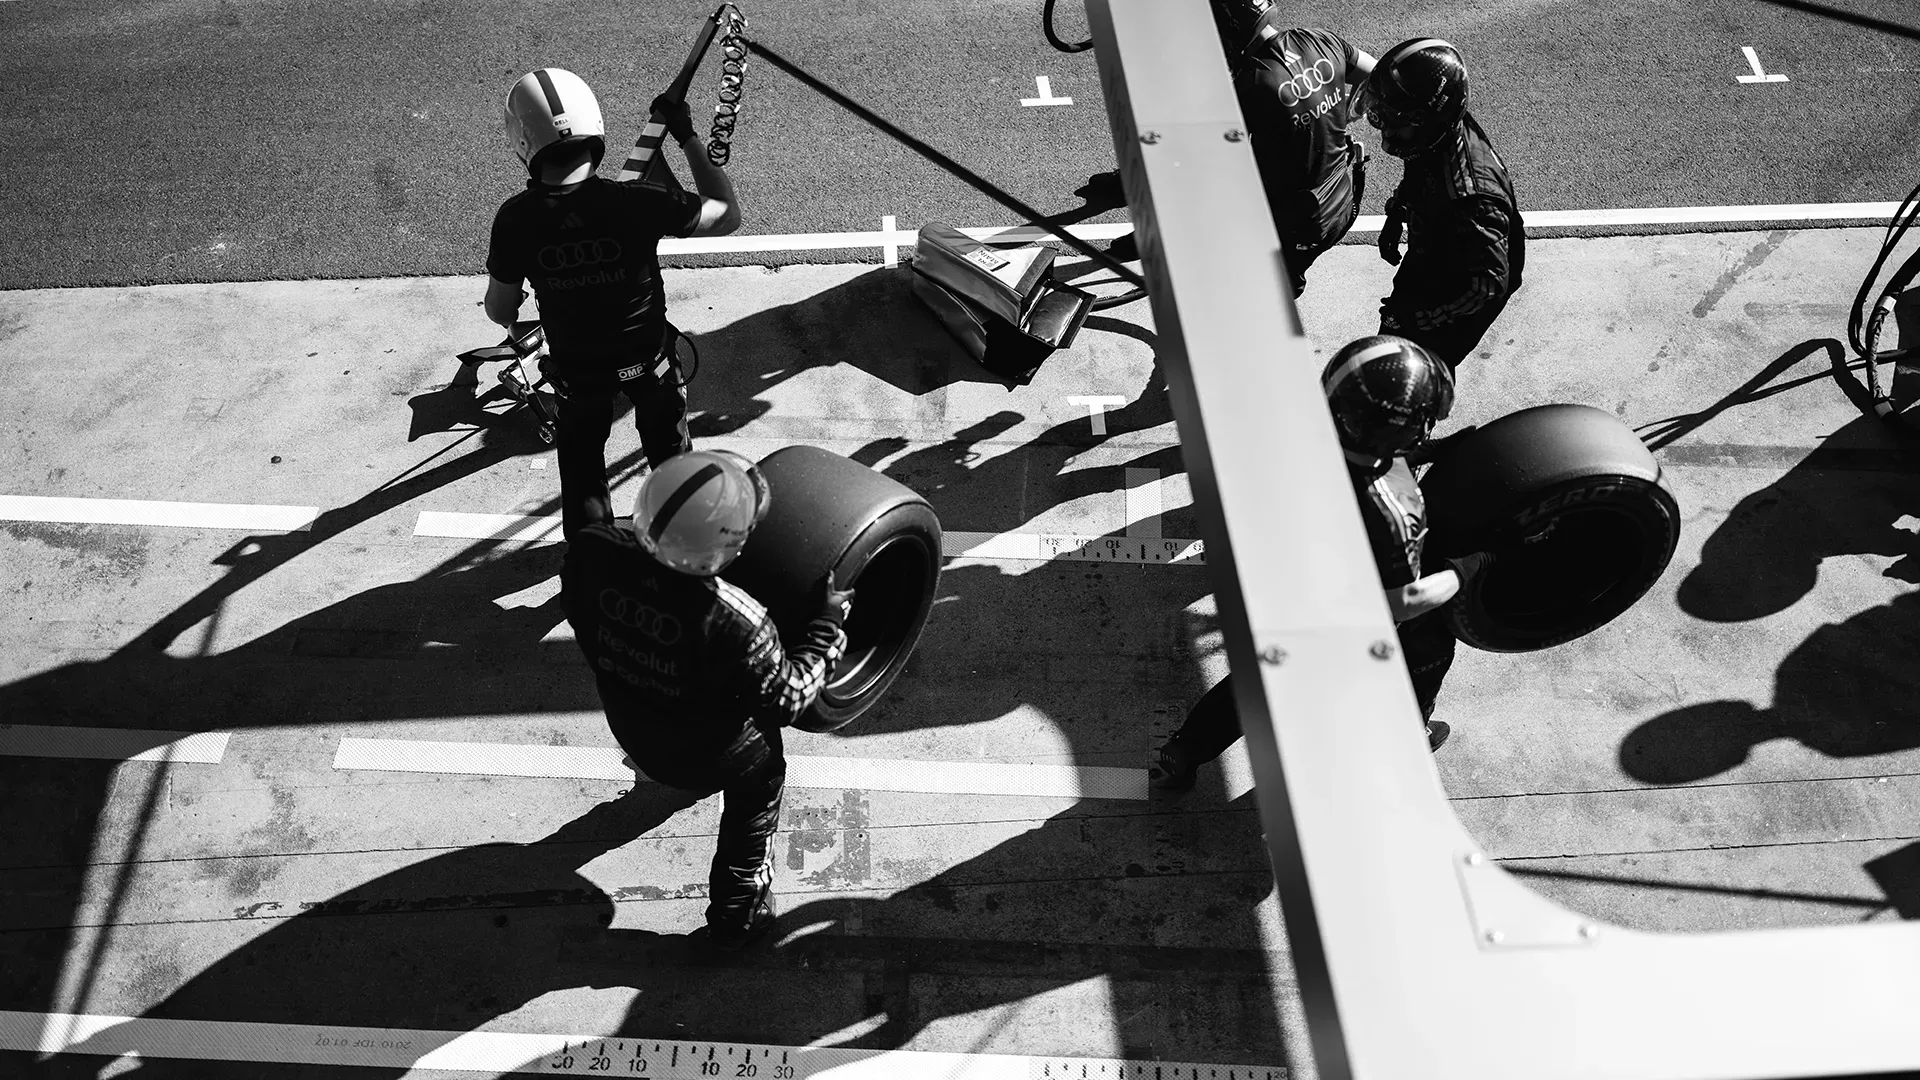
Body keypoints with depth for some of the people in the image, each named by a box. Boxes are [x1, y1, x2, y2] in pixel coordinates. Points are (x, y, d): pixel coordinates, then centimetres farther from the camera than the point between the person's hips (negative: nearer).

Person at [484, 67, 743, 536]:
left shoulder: (516, 219, -24)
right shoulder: (635, 203, -31)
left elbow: (501, 312, -11)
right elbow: (727, 215, -17)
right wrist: (689, 137, -11)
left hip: (576, 368, 1)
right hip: (647, 357, -1)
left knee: (581, 460, 26)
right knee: (668, 446, 26)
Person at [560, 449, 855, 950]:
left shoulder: (593, 550, -29)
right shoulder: (734, 621, -42)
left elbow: (576, 607, -4)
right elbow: (785, 701, -23)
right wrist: (827, 627, -15)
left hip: (628, 729, 5)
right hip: (710, 755, -5)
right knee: (761, 779, 27)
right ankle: (736, 915, 40)